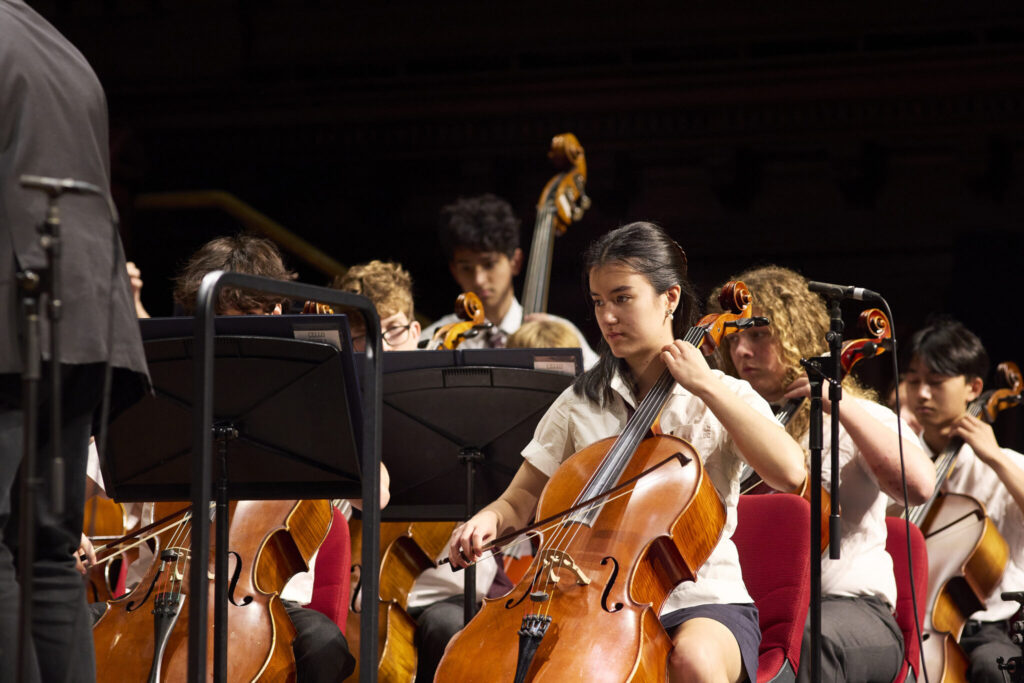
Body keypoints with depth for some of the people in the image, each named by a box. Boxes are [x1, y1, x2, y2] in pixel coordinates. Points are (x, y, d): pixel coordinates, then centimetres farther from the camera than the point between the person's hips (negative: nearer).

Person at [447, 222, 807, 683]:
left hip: (704, 598, -3)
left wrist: (706, 386, -12)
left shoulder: (724, 398, 3)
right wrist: (488, 521, -12)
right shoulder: (581, 403, 11)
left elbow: (790, 471, -16)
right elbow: (519, 502, 13)